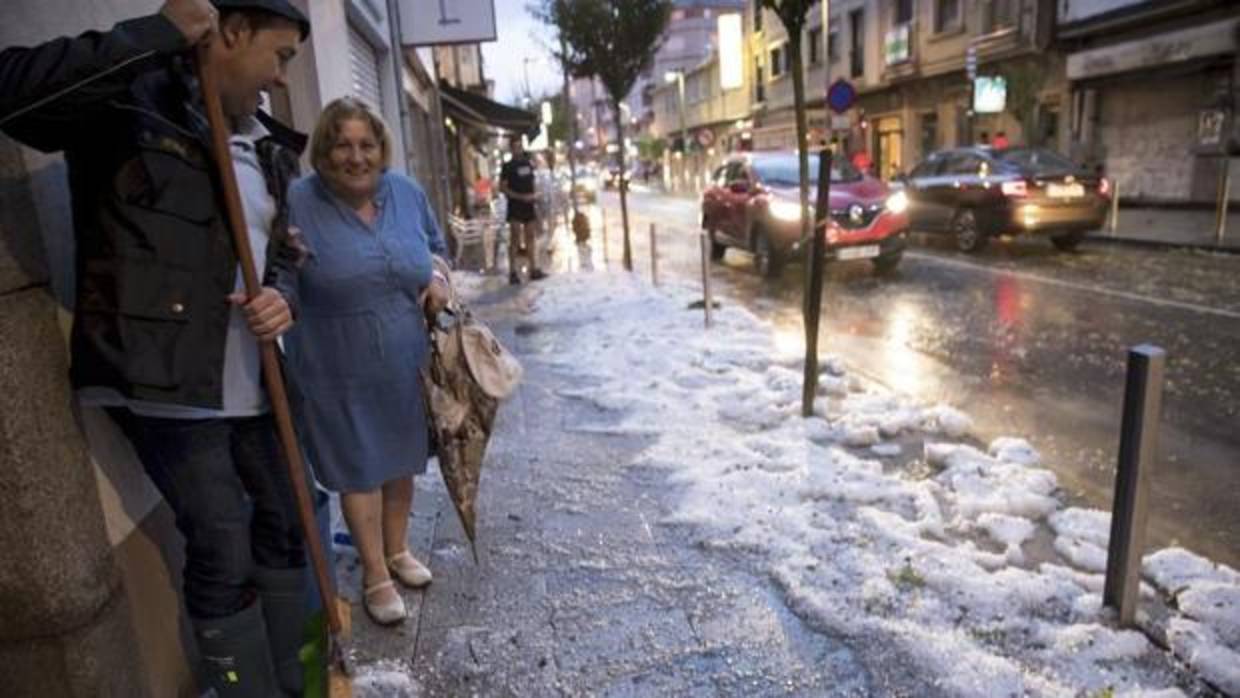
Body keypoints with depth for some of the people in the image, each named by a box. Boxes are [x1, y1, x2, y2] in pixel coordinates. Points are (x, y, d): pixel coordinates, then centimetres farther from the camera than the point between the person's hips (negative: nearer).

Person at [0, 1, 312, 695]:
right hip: (163, 376, -7)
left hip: (251, 380, 8)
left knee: (284, 522, 15)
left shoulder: (267, 149, 14)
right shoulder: (133, 99, -6)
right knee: (222, 551, -2)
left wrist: (283, 297, -5)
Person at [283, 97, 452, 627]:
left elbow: (435, 244, 16)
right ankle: (375, 575, 28)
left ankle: (397, 549, 42)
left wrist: (438, 277, -4)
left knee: (402, 459, 19)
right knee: (360, 469, 8)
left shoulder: (407, 192, 1)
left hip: (407, 364, 5)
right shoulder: (297, 203, -13)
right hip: (341, 373, -4)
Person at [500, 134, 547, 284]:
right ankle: (513, 272, -2)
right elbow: (502, 187, -9)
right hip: (515, 206, -5)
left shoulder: (529, 162, 11)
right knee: (515, 239, -5)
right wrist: (521, 197, -16)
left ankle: (534, 269, 13)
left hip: (529, 205, 6)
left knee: (531, 238, 8)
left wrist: (535, 195, 4)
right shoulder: (508, 166, -5)